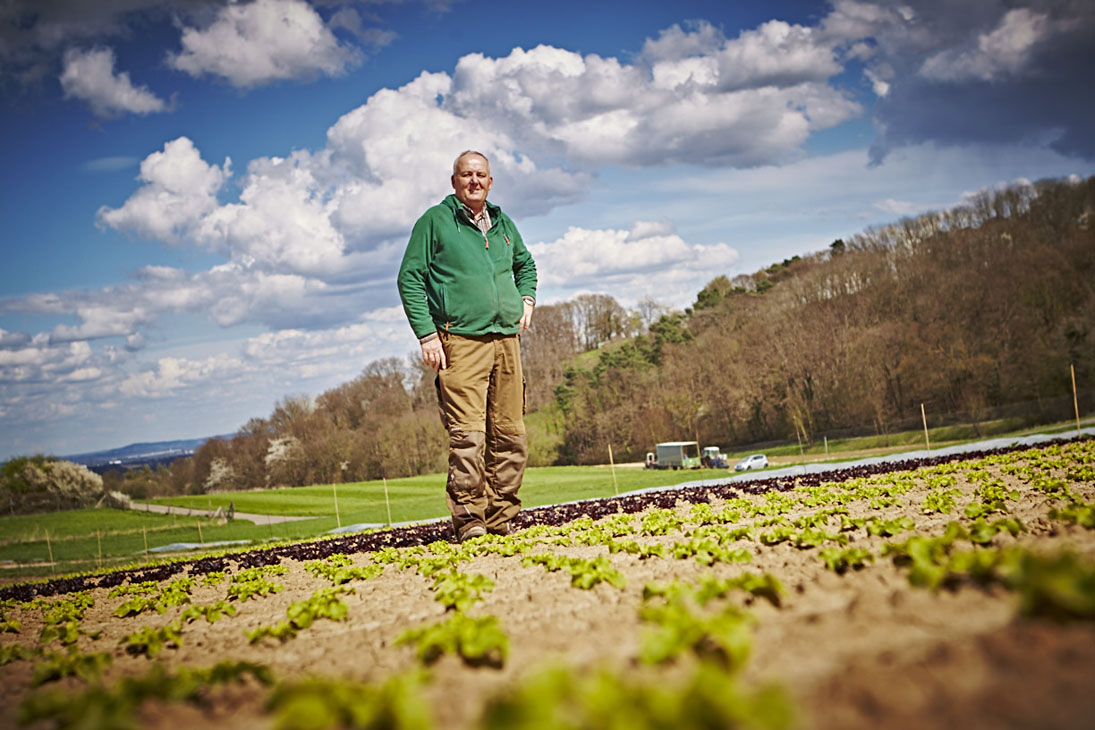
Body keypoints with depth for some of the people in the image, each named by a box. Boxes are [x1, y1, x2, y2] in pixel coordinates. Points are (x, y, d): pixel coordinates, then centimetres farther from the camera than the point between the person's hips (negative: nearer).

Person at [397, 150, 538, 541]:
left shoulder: (502, 224, 20)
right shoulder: (435, 221, 3)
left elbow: (525, 264, 38)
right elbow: (409, 279, -1)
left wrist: (527, 299, 18)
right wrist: (426, 334, -9)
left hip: (506, 339, 6)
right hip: (460, 341, -6)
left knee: (511, 435, 3)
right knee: (468, 435, -14)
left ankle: (500, 519, 10)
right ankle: (468, 520, -9)